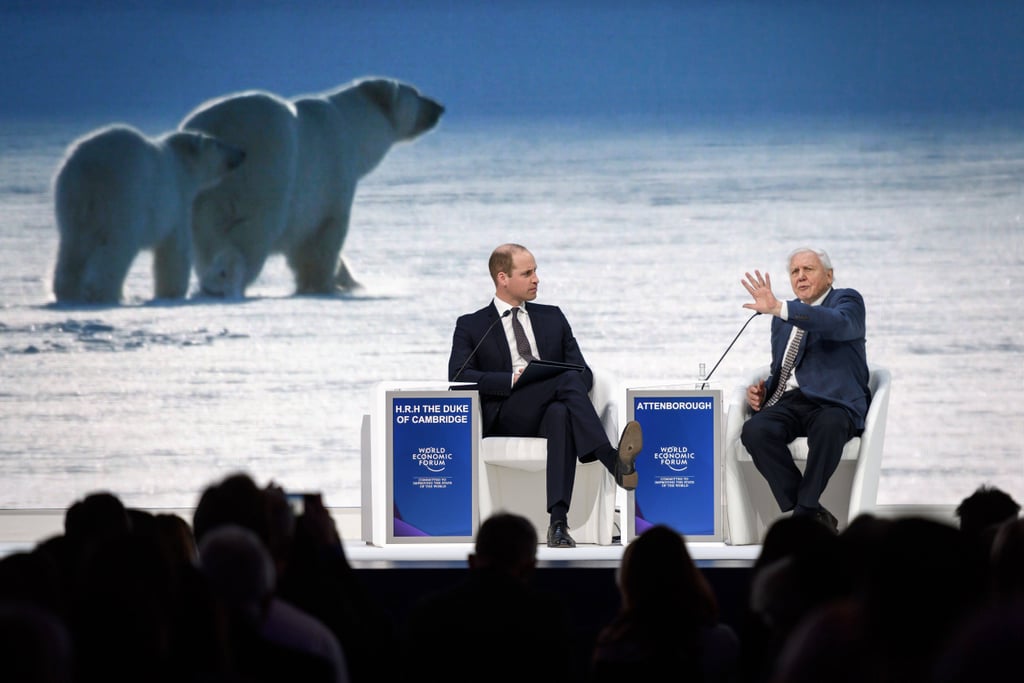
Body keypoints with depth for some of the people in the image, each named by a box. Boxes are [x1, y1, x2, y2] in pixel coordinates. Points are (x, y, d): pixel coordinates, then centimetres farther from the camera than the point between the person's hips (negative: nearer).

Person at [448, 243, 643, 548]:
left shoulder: (552, 318, 25)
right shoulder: (471, 326, 14)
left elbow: (584, 373, 18)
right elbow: (459, 376, -3)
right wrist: (514, 379, -16)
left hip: (551, 411, 3)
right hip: (504, 418, -3)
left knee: (561, 413, -39)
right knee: (566, 378, -32)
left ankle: (558, 523, -53)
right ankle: (615, 462, -50)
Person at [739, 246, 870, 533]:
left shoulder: (848, 300, 6)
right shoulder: (783, 319, 27)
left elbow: (839, 324, -19)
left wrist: (779, 308, -30)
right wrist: (762, 389, 9)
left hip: (832, 404, -5)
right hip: (788, 402, 5)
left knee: (829, 427, -41)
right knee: (755, 431, -29)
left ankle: (805, 513, -31)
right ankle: (816, 519, -27)